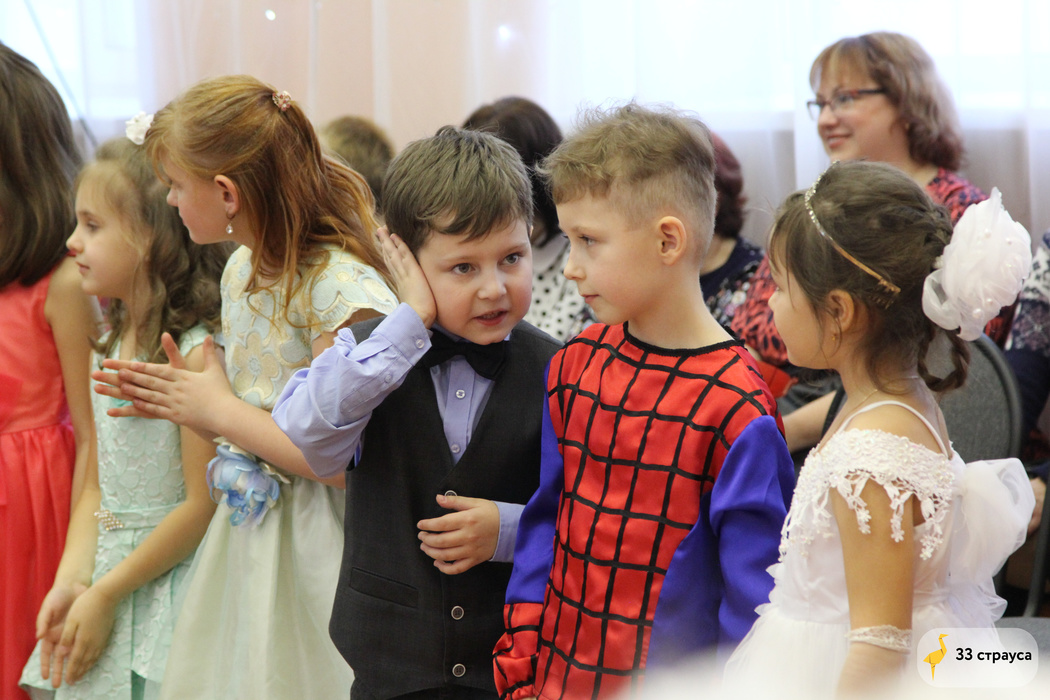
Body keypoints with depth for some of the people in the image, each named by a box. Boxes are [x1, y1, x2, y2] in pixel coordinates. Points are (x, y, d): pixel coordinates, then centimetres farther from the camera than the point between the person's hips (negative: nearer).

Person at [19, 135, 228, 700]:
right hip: (107, 579, 7)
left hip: (170, 584, -7)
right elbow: (97, 488, 10)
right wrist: (71, 583, -5)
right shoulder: (108, 348, 7)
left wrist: (106, 594, -13)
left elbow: (203, 505, -17)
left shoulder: (198, 352, -17)